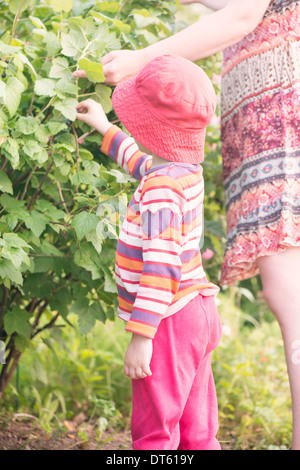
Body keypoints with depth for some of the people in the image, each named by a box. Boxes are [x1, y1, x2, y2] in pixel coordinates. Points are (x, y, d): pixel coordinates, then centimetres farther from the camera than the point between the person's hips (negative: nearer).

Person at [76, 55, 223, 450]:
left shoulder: (161, 190, -22)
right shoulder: (186, 171, 8)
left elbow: (161, 268, -25)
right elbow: (140, 161, 32)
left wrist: (141, 337, -23)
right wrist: (104, 128, 44)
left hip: (168, 321, -10)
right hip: (197, 312, 10)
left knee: (155, 430, -4)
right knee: (196, 430, 14)